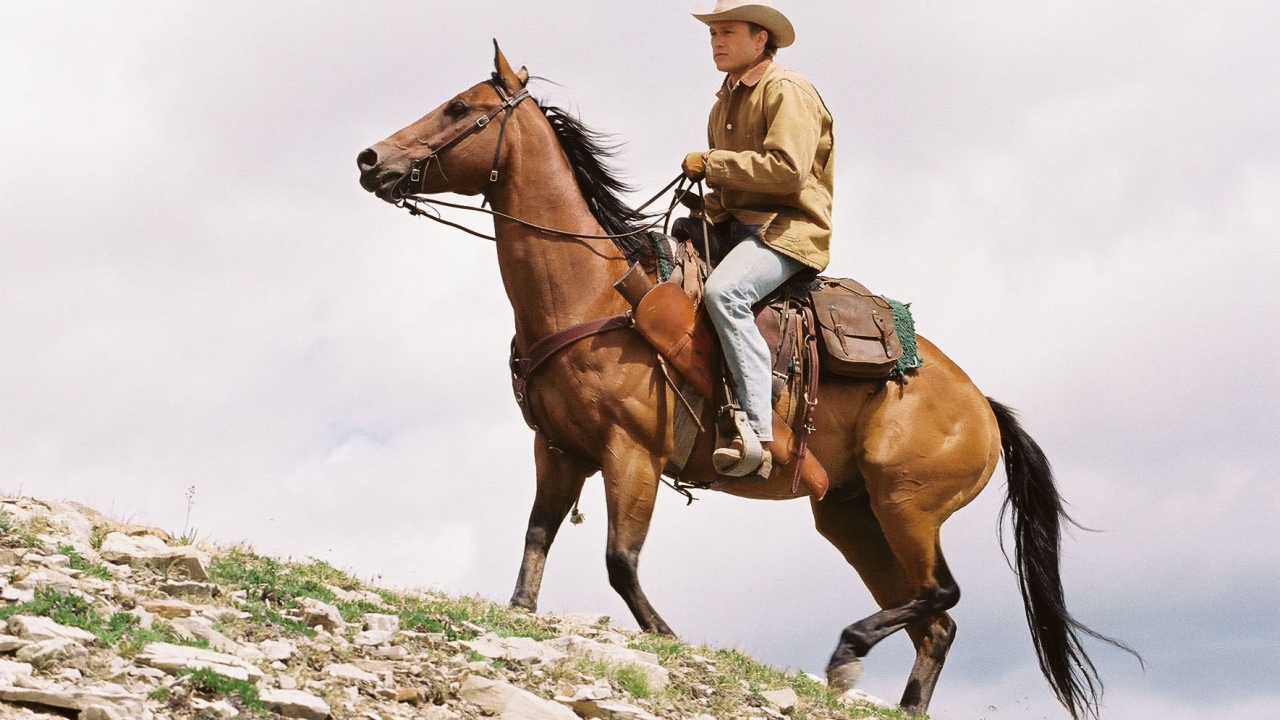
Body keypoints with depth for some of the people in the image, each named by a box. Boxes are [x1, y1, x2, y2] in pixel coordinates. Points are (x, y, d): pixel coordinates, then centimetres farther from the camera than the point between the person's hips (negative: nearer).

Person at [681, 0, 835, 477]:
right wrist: (709, 203, 8)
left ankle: (757, 433, -41)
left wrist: (712, 163, -16)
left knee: (723, 290, -35)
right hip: (734, 227, 10)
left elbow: (787, 170, -22)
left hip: (787, 230, -10)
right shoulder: (724, 104, 21)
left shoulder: (787, 92, -7)